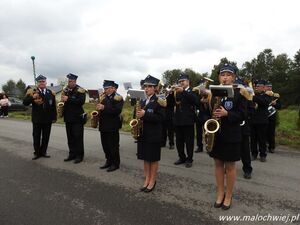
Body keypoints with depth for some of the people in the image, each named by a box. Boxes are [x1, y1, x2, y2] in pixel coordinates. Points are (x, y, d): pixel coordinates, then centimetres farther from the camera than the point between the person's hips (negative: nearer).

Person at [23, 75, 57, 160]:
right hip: (37, 119, -1)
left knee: (46, 137, 9)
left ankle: (43, 152, 23)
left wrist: (54, 117, 4)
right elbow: (25, 102, -8)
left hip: (47, 119, 1)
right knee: (36, 137, 8)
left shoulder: (51, 93, 5)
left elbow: (54, 106, 6)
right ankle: (37, 153, 21)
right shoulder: (32, 92, 0)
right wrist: (32, 97, -25)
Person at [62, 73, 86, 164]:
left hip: (77, 118, -6)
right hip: (68, 117, 6)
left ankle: (79, 156, 7)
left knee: (78, 137, -3)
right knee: (70, 137, 11)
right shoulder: (66, 89, 12)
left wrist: (68, 99, -24)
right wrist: (63, 99, -2)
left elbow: (81, 101, -22)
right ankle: (72, 154, 21)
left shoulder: (80, 90, -8)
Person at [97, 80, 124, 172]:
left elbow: (117, 110, -23)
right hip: (104, 125, 8)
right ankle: (109, 161, 27)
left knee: (113, 146, 0)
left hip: (112, 126, -8)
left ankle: (115, 164, 13)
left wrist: (104, 108, -25)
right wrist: (99, 107, 2)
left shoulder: (117, 98, -9)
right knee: (105, 145, 13)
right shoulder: (105, 98, 14)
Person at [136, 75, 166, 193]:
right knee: (145, 158, 12)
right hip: (143, 133, 6)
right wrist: (138, 115, -4)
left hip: (154, 135, -6)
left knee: (153, 159, 5)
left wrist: (145, 115, -24)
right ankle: (147, 180, 25)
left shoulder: (158, 101, -8)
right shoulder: (143, 101, 12)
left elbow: (161, 118, -18)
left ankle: (152, 181, 18)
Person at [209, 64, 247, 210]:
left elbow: (242, 115, -9)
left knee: (230, 166, 8)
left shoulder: (239, 93, -5)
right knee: (218, 164, 12)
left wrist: (226, 114, -23)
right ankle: (220, 193, 28)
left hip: (231, 135, -3)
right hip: (215, 134, 3)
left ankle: (229, 195, 24)